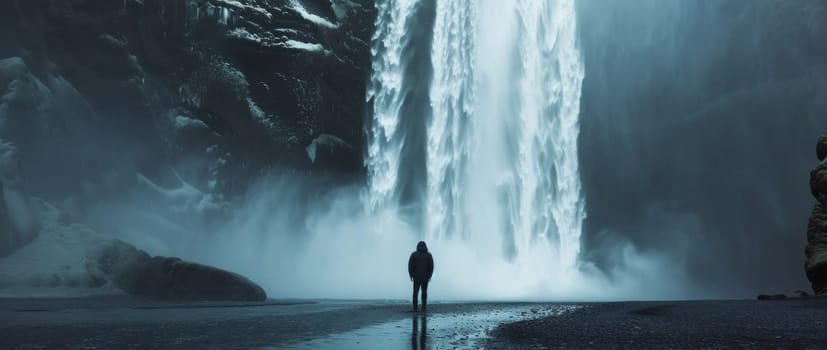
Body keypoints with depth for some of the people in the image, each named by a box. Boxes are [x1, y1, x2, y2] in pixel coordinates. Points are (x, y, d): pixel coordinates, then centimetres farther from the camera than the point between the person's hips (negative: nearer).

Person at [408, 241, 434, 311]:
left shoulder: (414, 254, -5)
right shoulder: (428, 255, -3)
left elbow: (410, 266, -8)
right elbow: (431, 266, -5)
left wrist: (411, 275, 1)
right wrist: (430, 276, 5)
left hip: (416, 277, -1)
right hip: (425, 277, 1)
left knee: (415, 292, 8)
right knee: (424, 292, 13)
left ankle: (415, 307, 3)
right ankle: (424, 307, 9)